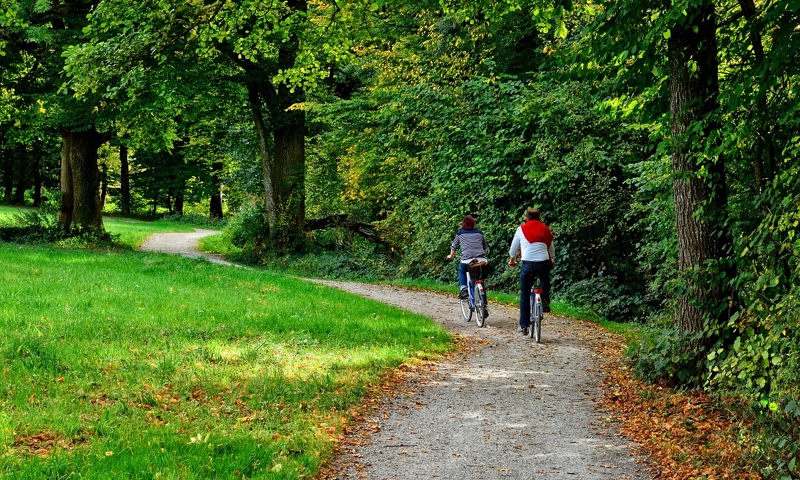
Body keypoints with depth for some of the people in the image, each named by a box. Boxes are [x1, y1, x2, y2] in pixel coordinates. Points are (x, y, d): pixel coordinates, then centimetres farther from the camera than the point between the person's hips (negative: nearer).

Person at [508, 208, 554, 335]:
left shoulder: (521, 229, 8)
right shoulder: (546, 229, 12)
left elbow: (514, 247, 18)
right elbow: (551, 248, 24)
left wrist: (512, 259, 38)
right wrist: (552, 260, 44)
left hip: (527, 264, -1)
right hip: (543, 264, 1)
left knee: (524, 295, 8)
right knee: (545, 280, 36)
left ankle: (524, 325, 7)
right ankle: (545, 301, 14)